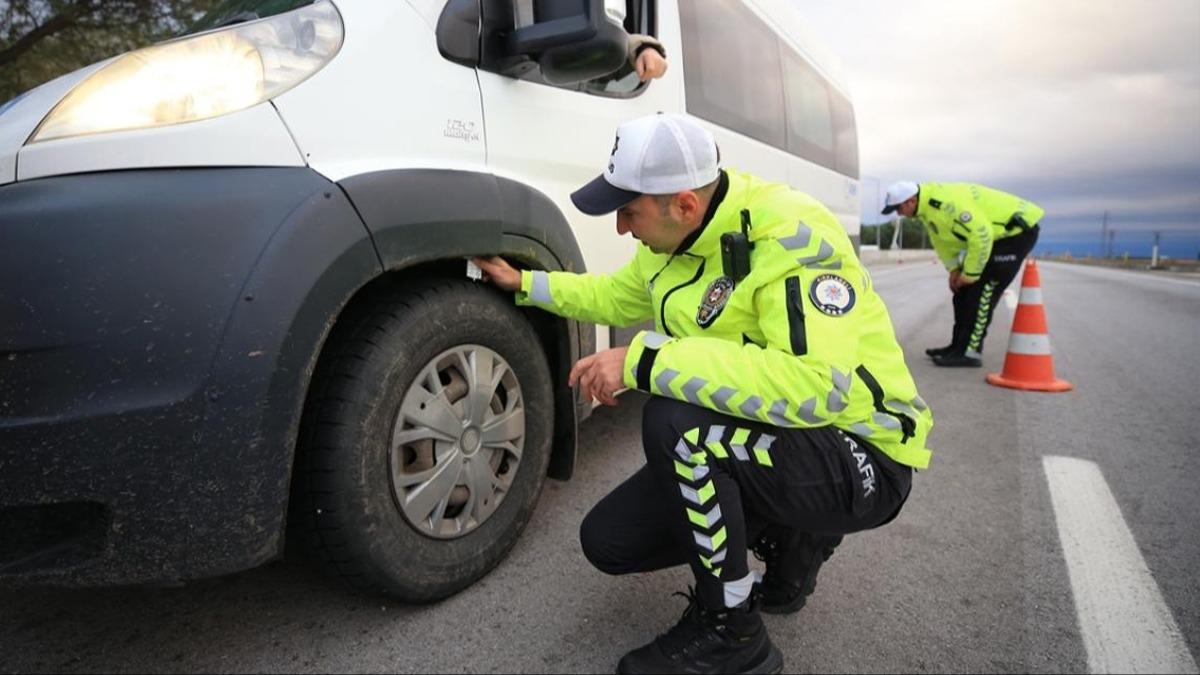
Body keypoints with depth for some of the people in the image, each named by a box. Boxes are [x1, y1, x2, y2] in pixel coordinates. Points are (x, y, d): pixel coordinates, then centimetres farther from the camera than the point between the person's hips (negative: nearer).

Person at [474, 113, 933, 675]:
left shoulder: (791, 235, -25)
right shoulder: (677, 239, 0)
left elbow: (816, 386, -39)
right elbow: (617, 297, 20)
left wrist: (647, 360, -37)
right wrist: (523, 283, 17)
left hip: (859, 461, -8)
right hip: (757, 443, 8)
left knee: (673, 420, -34)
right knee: (607, 540, 4)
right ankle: (788, 542, 19)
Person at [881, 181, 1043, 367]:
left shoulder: (946, 203, -31)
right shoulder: (927, 207, 0)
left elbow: (980, 235, -32)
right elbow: (943, 239, 11)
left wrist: (970, 274, -22)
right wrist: (954, 269, 1)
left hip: (1018, 230, -10)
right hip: (995, 232, 10)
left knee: (981, 292, -13)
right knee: (964, 292, 10)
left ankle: (970, 353, -9)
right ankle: (958, 346, 18)